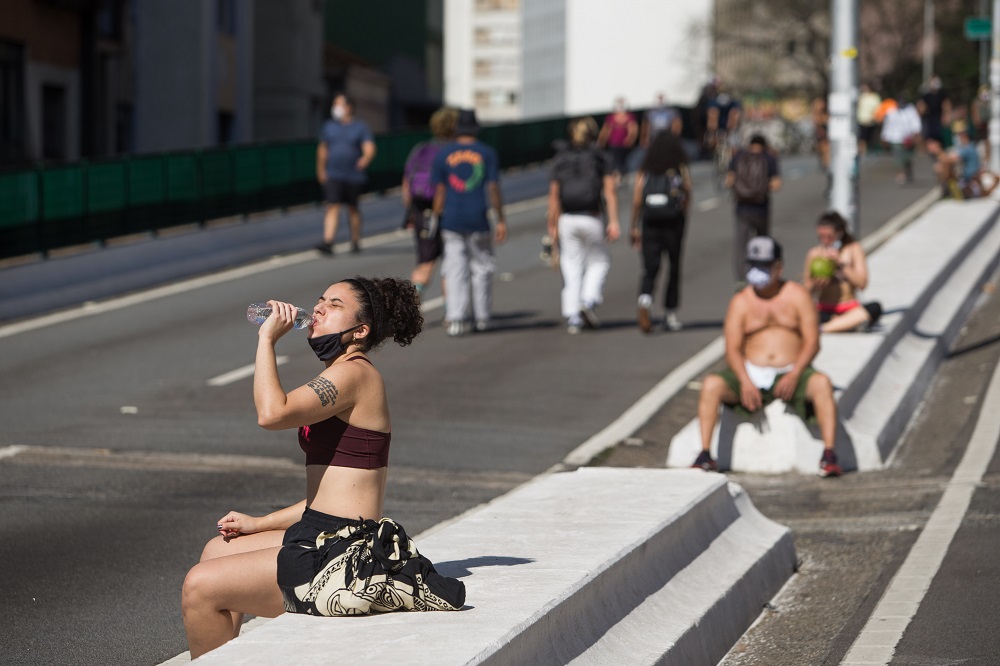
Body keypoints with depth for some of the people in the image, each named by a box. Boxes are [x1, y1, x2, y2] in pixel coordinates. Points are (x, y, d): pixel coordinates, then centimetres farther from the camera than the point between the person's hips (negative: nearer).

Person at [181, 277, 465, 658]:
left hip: (344, 556, -11)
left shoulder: (354, 373, -13)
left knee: (200, 587, -10)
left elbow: (272, 413, -28)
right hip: (324, 538, 11)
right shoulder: (340, 380, 18)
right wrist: (259, 524, 16)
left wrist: (267, 338, -15)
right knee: (218, 550, 25)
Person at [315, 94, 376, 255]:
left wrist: (364, 160, -31)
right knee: (332, 207, -12)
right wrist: (321, 171, 15)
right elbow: (322, 150, 17)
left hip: (354, 175, -1)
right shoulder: (329, 126, 10)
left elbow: (370, 149, -10)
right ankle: (328, 242, -22)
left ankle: (356, 242, 24)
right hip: (333, 176, 1)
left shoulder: (360, 127, 1)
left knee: (353, 208, 9)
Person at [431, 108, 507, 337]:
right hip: (478, 219, -1)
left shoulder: (443, 154, 3)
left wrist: (437, 219, 8)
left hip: (452, 221, 1)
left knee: (455, 270, 2)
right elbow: (493, 189, -3)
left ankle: (455, 319, -7)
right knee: (481, 267, 11)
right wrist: (501, 220, 1)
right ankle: (482, 317, 15)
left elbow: (439, 191, 1)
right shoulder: (487, 153, 0)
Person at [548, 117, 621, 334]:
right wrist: (613, 222, -7)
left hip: (567, 220, 1)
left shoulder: (561, 159, 7)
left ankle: (572, 317, -1)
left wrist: (552, 225, 9)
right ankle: (589, 301, -4)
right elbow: (610, 191, -6)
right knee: (599, 261, 17)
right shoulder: (600, 158, 3)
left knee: (571, 268, 6)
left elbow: (554, 195, 3)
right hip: (592, 219, -1)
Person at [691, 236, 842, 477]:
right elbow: (732, 349, 1)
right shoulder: (740, 301, 9)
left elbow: (812, 342, -1)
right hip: (751, 374, 1)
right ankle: (705, 455, -30)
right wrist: (745, 382, -19)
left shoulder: (797, 295, 7)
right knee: (711, 384, -27)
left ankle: (829, 455, -39)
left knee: (821, 383, -33)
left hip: (791, 374, -1)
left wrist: (794, 375, -18)